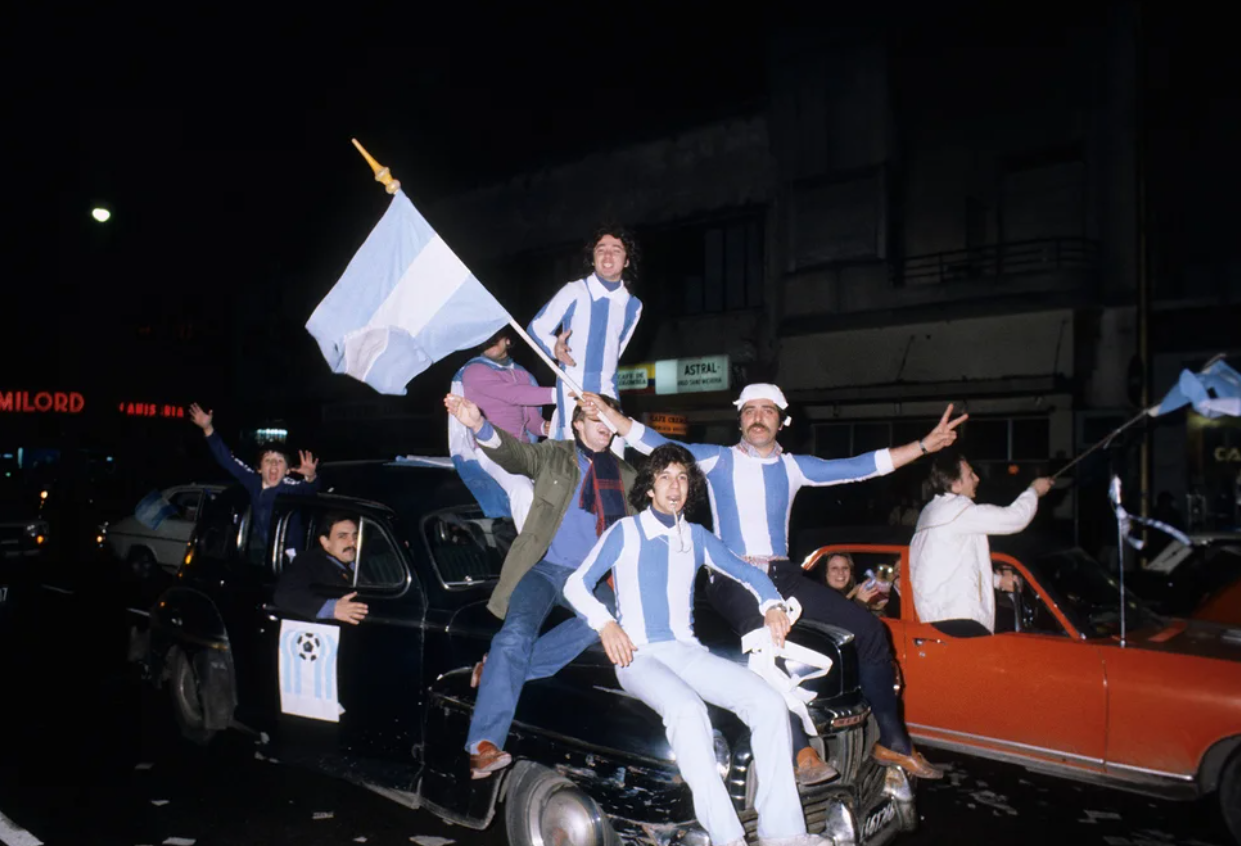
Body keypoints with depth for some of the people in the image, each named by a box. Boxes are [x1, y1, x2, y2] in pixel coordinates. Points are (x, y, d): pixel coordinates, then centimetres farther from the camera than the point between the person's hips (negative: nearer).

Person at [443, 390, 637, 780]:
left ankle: (502, 667, -19)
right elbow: (514, 453, -13)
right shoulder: (553, 455, 6)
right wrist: (479, 426, -32)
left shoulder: (626, 477, 15)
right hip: (543, 568, -3)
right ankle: (484, 744, -25)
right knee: (517, 633, -25)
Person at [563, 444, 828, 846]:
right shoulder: (625, 532, 3)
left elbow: (747, 573, 21)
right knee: (686, 709, -37)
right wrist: (606, 624, -17)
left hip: (689, 652, 5)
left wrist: (772, 606, 0)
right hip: (639, 656, -5)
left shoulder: (696, 537, 16)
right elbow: (576, 584, 1)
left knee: (769, 702, -19)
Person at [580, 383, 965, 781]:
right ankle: (799, 750, -33)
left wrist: (925, 445, 6)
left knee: (869, 628, -7)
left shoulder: (794, 467, 15)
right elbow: (656, 444, 0)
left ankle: (892, 741, 6)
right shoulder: (717, 459, 8)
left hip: (784, 575, 5)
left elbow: (860, 466, 11)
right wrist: (607, 413, -12)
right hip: (733, 577, -4)